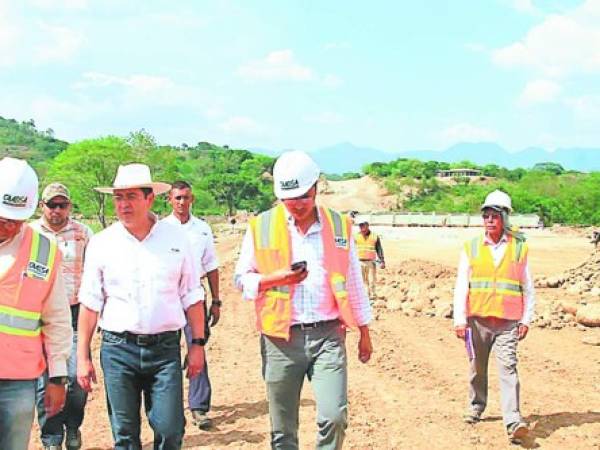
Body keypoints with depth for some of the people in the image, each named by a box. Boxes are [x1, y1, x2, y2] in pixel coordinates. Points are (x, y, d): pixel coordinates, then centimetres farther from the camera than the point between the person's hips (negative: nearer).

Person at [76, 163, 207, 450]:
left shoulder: (175, 239, 3)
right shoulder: (101, 243, 3)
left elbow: (191, 297, 8)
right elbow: (90, 303, 4)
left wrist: (197, 344, 4)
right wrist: (83, 357, 2)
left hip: (165, 348, 0)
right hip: (117, 349, 0)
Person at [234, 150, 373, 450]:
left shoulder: (338, 225, 7)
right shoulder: (262, 227, 2)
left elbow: (353, 282, 13)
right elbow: (241, 279, 7)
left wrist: (364, 332, 14)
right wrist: (274, 278, -12)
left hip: (328, 335, 0)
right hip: (281, 339, 0)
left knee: (334, 416, -12)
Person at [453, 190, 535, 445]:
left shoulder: (519, 248, 4)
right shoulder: (471, 248, 4)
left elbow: (527, 287, 8)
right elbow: (461, 285, 2)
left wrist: (526, 319, 3)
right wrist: (459, 319, -4)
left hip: (507, 322, -1)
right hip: (477, 319, 2)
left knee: (508, 367, -10)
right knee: (477, 367, 12)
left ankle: (513, 421, -14)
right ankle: (476, 406, 32)